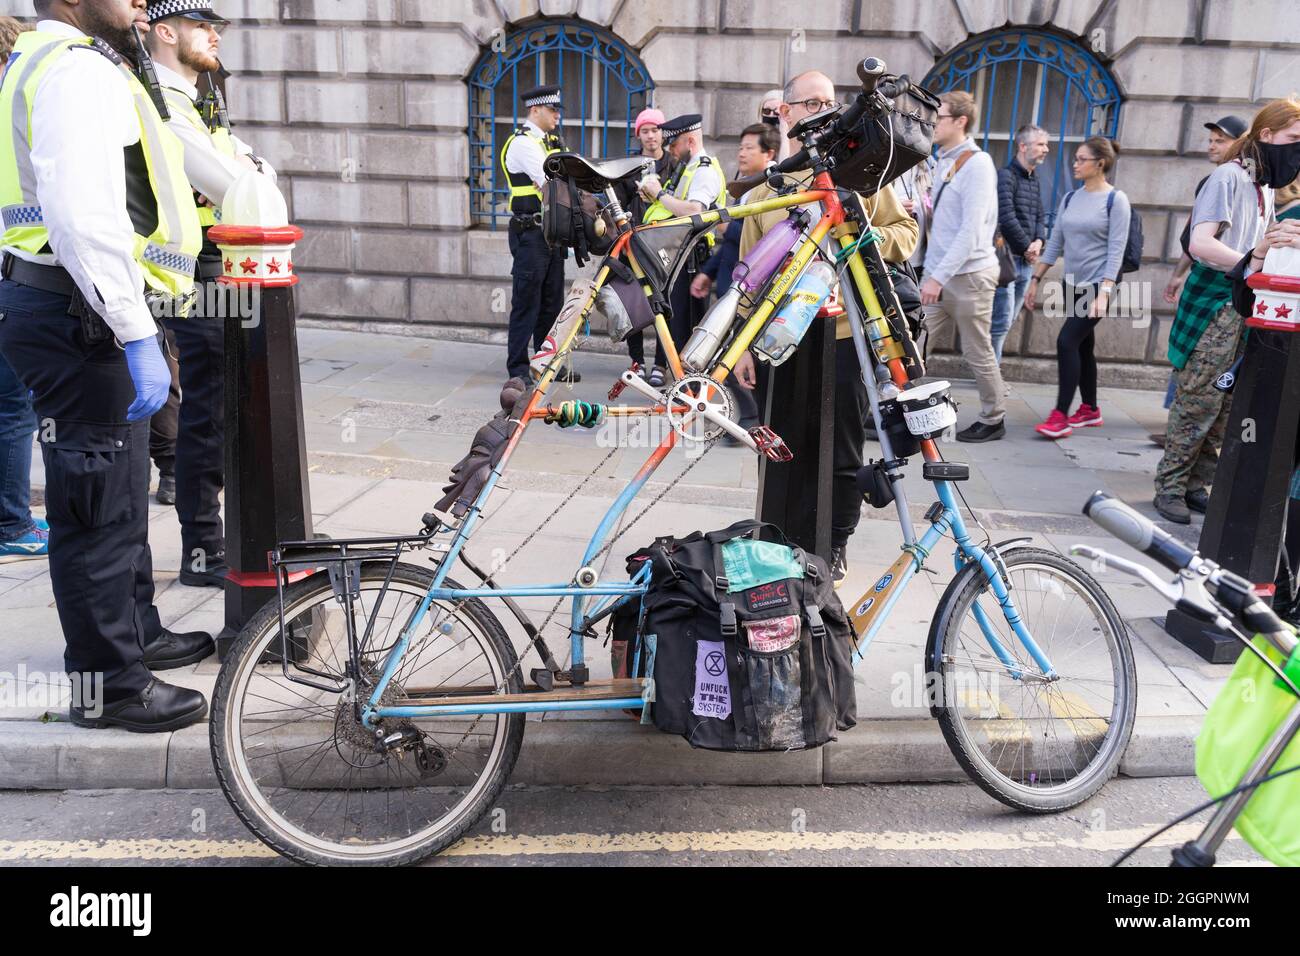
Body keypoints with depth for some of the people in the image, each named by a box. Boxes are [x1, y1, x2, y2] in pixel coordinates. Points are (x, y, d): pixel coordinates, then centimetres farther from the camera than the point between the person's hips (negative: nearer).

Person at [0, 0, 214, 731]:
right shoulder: (81, 68, -12)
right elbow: (85, 217, -25)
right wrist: (138, 335, -24)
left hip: (69, 312, 11)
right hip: (81, 318, -11)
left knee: (120, 493, 21)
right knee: (100, 507, -3)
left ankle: (137, 633, 36)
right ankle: (110, 685, 8)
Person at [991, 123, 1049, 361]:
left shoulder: (1034, 180, 17)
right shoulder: (1006, 176, -10)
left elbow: (1039, 217, 19)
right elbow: (1007, 219, -17)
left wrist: (1039, 242, -1)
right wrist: (1027, 247, -9)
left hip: (1025, 261, 9)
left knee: (1008, 321, 12)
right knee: (1001, 322, -10)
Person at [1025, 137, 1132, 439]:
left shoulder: (1116, 200, -7)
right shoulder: (1070, 198, 10)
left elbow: (1116, 250, -12)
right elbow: (1055, 243, 14)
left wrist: (1104, 292, -20)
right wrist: (1035, 280, 11)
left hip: (1097, 286, -6)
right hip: (1073, 285, 6)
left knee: (1067, 341, -16)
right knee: (1083, 346, 12)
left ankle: (1060, 416, -15)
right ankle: (1090, 410, 24)